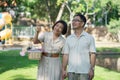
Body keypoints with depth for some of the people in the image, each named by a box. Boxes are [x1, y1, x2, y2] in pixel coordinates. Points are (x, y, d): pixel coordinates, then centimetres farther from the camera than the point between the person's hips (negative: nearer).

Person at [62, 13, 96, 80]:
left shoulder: (89, 38, 0)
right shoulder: (69, 39, 9)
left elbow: (93, 54, -3)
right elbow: (66, 55, 7)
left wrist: (92, 69, -11)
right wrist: (63, 70, 0)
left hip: (85, 72, -3)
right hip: (71, 71, 3)